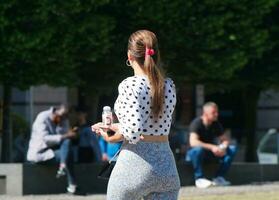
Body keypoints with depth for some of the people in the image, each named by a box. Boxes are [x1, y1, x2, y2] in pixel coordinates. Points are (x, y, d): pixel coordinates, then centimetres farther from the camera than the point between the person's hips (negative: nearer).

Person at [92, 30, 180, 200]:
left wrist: (111, 138, 0)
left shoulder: (130, 85, -11)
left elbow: (132, 132, -21)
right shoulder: (169, 86, 8)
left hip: (134, 164, -5)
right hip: (166, 165, 5)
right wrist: (113, 127, 24)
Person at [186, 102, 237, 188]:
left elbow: (226, 139, 3)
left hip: (210, 152, 6)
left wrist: (223, 147, -22)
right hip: (193, 153, -6)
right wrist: (212, 147, -41)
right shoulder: (196, 123, -20)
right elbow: (193, 142, -35)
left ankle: (219, 177, -11)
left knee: (232, 149, -11)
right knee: (198, 149, -42)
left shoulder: (216, 124, 1)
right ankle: (199, 178, -27)